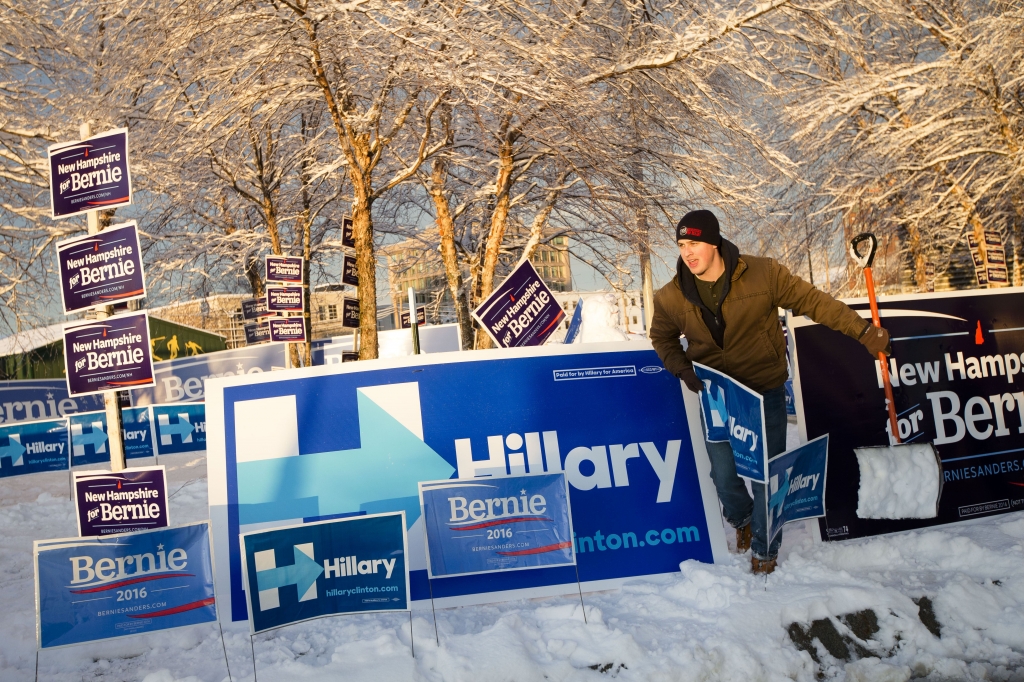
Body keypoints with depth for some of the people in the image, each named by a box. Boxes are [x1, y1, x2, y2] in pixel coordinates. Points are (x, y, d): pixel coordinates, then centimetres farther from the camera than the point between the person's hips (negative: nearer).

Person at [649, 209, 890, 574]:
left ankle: (764, 547, 30)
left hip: (765, 394, -2)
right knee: (724, 477, 10)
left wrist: (862, 330, -14)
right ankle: (742, 521, 46)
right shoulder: (671, 298, -10)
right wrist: (682, 368, -7)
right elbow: (662, 337, 10)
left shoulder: (762, 274, -17)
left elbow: (812, 301, -10)